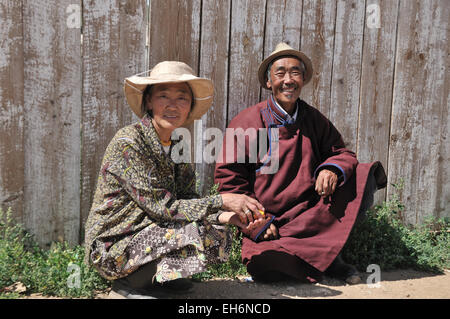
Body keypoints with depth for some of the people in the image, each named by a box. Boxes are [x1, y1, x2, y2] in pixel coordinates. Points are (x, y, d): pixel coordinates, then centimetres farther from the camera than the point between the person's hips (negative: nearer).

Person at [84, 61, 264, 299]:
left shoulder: (177, 145, 3)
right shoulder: (128, 142, -21)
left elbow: (188, 199, 2)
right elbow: (160, 207, -24)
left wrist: (224, 216, -16)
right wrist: (221, 201, -24)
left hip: (146, 232, 7)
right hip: (112, 246, -7)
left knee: (219, 237, -2)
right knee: (194, 233, -25)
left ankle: (157, 276, 10)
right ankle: (129, 282, -4)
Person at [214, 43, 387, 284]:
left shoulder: (314, 119, 9)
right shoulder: (246, 122, -4)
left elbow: (342, 153, 11)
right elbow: (229, 177, -4)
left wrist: (332, 168, -15)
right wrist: (257, 219, -12)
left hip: (312, 213, 3)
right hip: (267, 222, -3)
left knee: (363, 174, -12)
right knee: (264, 265, -31)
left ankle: (330, 245, -6)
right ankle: (327, 257, -2)